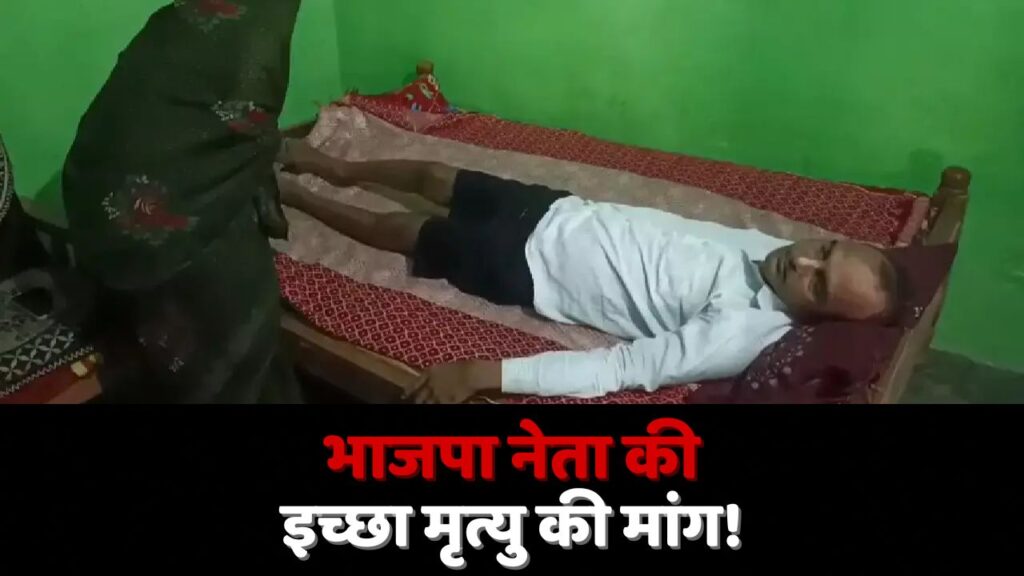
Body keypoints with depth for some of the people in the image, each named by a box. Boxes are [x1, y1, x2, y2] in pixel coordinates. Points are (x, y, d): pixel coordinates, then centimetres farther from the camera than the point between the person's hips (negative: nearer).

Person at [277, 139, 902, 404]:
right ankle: (340, 169, 49)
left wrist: (484, 373, -37)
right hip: (556, 210, 6)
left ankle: (291, 195, 36)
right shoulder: (777, 248, -8)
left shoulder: (747, 334, -28)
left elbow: (622, 369, -34)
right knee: (432, 175, 20)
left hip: (523, 267, -6)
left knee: (398, 229, 9)